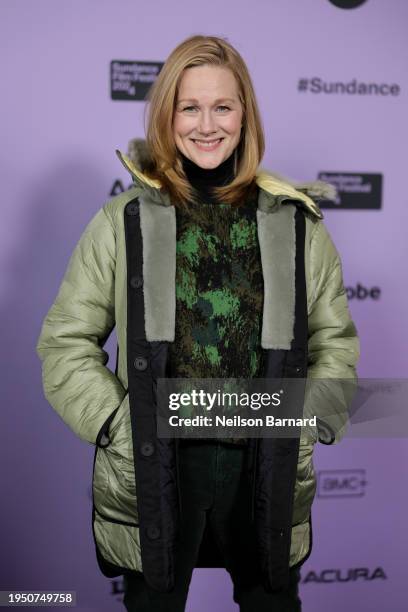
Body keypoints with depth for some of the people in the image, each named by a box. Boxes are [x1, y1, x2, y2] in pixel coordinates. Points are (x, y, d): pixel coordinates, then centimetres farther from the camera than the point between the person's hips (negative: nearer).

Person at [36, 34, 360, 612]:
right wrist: (119, 426, -9)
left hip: (269, 472, 2)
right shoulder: (124, 221, -3)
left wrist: (307, 423, -3)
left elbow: (335, 340, 9)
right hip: (152, 472, -1)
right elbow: (66, 342, 0)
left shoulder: (296, 222, 2)